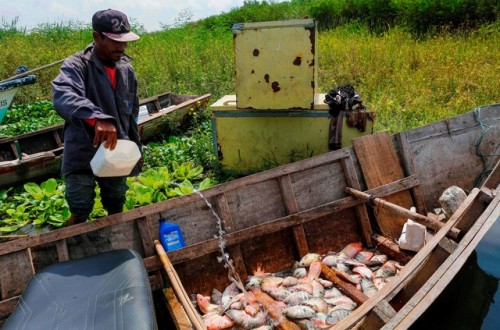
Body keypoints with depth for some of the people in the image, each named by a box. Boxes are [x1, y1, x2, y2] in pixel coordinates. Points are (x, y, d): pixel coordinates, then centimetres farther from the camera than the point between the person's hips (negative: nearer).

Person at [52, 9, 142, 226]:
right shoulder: (77, 65, -14)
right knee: (80, 214, 4)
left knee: (116, 209, 19)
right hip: (82, 156, -5)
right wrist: (97, 118, -54)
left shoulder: (127, 70, 5)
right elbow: (62, 96, -37)